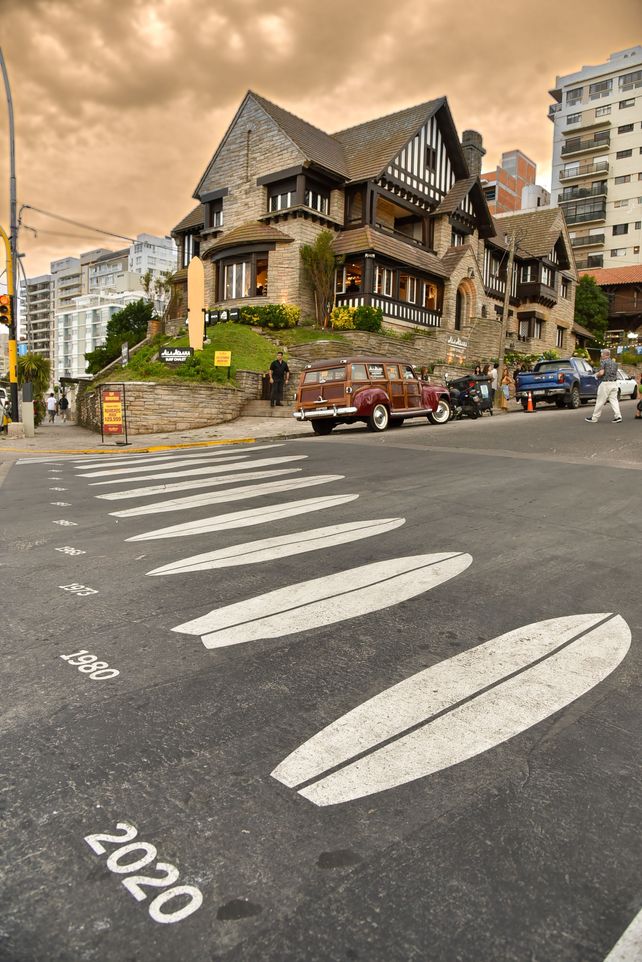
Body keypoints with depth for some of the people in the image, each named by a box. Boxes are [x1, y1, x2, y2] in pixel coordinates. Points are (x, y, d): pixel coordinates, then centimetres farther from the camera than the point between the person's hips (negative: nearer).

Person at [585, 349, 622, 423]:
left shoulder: (603, 362, -8)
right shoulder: (614, 363, 15)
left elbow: (601, 373, -17)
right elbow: (615, 373, 19)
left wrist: (597, 375, 2)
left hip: (605, 383, -7)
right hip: (614, 383, 7)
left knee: (600, 401, -1)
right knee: (613, 400, 6)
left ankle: (594, 418, 6)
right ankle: (618, 416, -6)